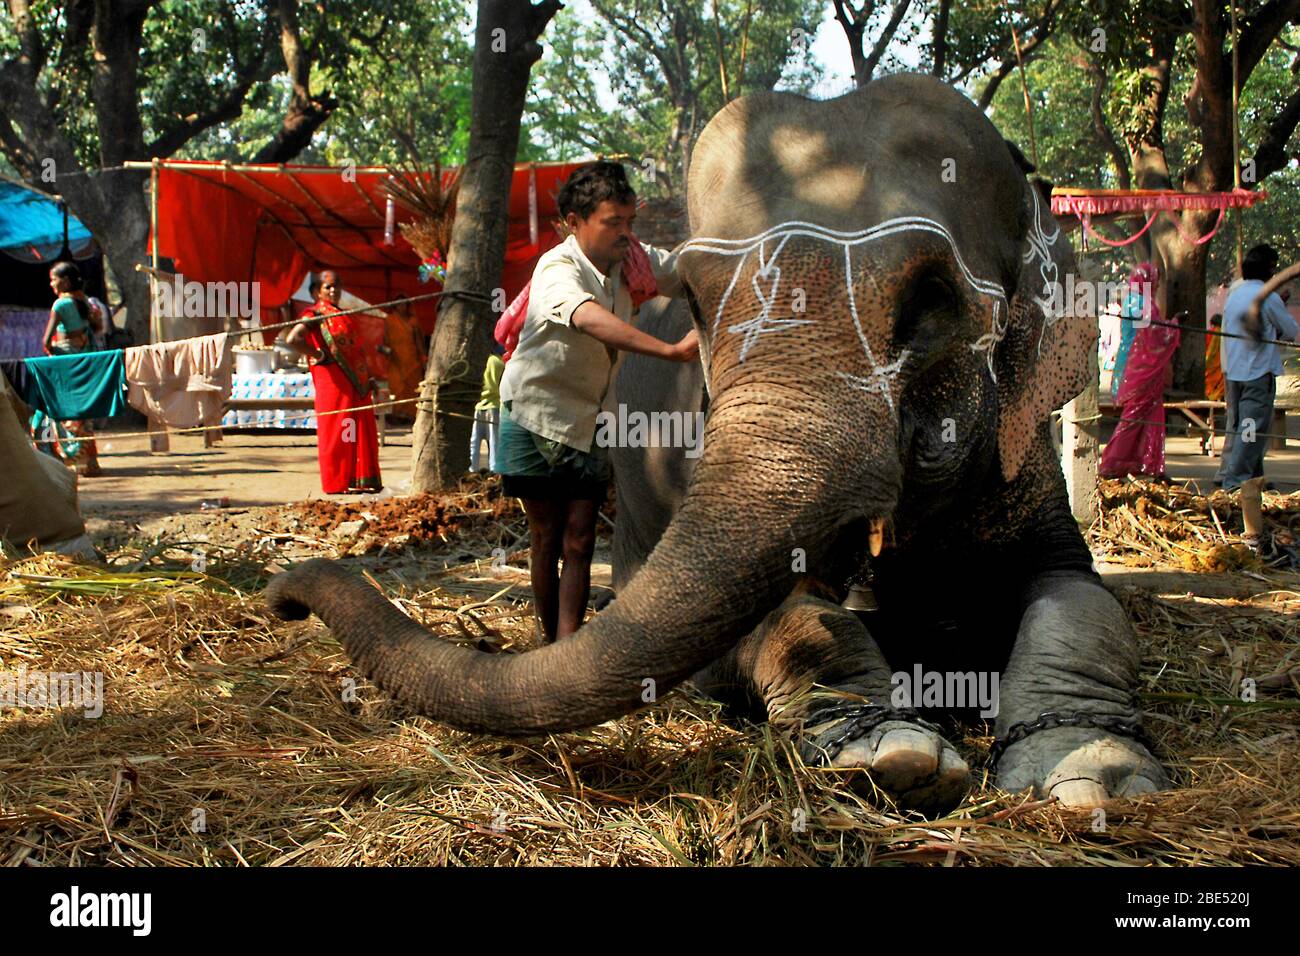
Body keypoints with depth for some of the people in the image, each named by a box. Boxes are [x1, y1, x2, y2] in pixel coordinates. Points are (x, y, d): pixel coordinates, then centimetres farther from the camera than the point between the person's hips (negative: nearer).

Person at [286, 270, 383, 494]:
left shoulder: (343, 315, 19)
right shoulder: (315, 314, -6)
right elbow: (292, 339, -21)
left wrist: (368, 377, 16)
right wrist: (318, 355, -14)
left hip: (356, 380, 8)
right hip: (333, 380, -8)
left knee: (362, 431, 8)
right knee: (337, 432, -5)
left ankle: (360, 480, 15)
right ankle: (338, 482, 1)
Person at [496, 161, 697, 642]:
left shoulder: (632, 258, -3)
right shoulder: (558, 268, -24)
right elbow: (591, 319, -44)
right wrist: (672, 350, -53)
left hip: (590, 422, 5)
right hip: (536, 417, -5)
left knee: (579, 544, -4)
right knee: (546, 540, 6)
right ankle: (552, 645, 20)